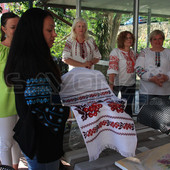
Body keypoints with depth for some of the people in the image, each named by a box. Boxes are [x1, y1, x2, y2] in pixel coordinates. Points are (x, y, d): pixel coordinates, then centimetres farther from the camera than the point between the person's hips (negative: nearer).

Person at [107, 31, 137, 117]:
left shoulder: (132, 52, 9)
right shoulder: (115, 52, -11)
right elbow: (112, 70, -21)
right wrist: (111, 85, -29)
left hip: (131, 85, 6)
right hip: (119, 85, -6)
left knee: (128, 107, 15)